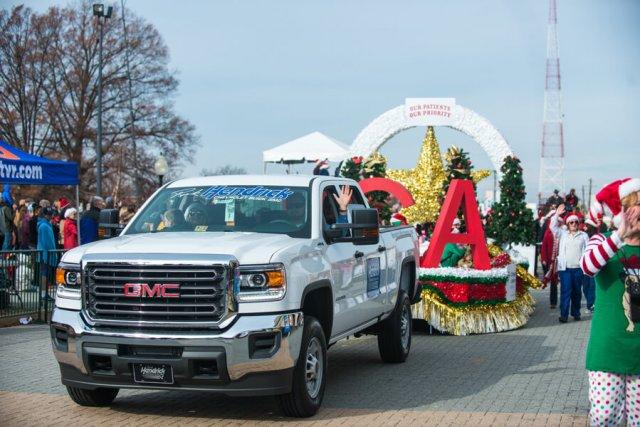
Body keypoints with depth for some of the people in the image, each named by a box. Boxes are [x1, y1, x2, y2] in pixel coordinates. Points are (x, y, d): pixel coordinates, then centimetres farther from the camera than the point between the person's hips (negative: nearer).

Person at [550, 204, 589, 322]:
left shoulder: (584, 235, 9)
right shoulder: (563, 234, 11)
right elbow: (553, 227, 0)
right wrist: (557, 214, -8)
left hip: (578, 268, 1)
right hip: (565, 268, -1)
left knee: (577, 292, 8)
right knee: (565, 291, -6)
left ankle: (576, 313, 20)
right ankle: (563, 315, -6)